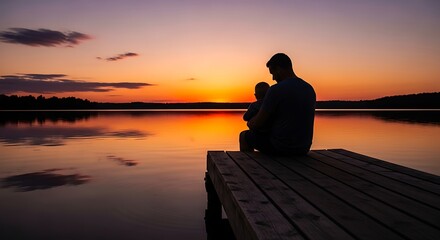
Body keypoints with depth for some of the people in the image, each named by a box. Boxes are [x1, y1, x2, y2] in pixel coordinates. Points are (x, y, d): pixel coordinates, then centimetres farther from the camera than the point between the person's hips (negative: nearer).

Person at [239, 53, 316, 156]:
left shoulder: (276, 89, -17)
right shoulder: (310, 89, 5)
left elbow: (257, 123, -13)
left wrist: (250, 123, 11)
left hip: (282, 147, -7)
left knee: (244, 136, 16)